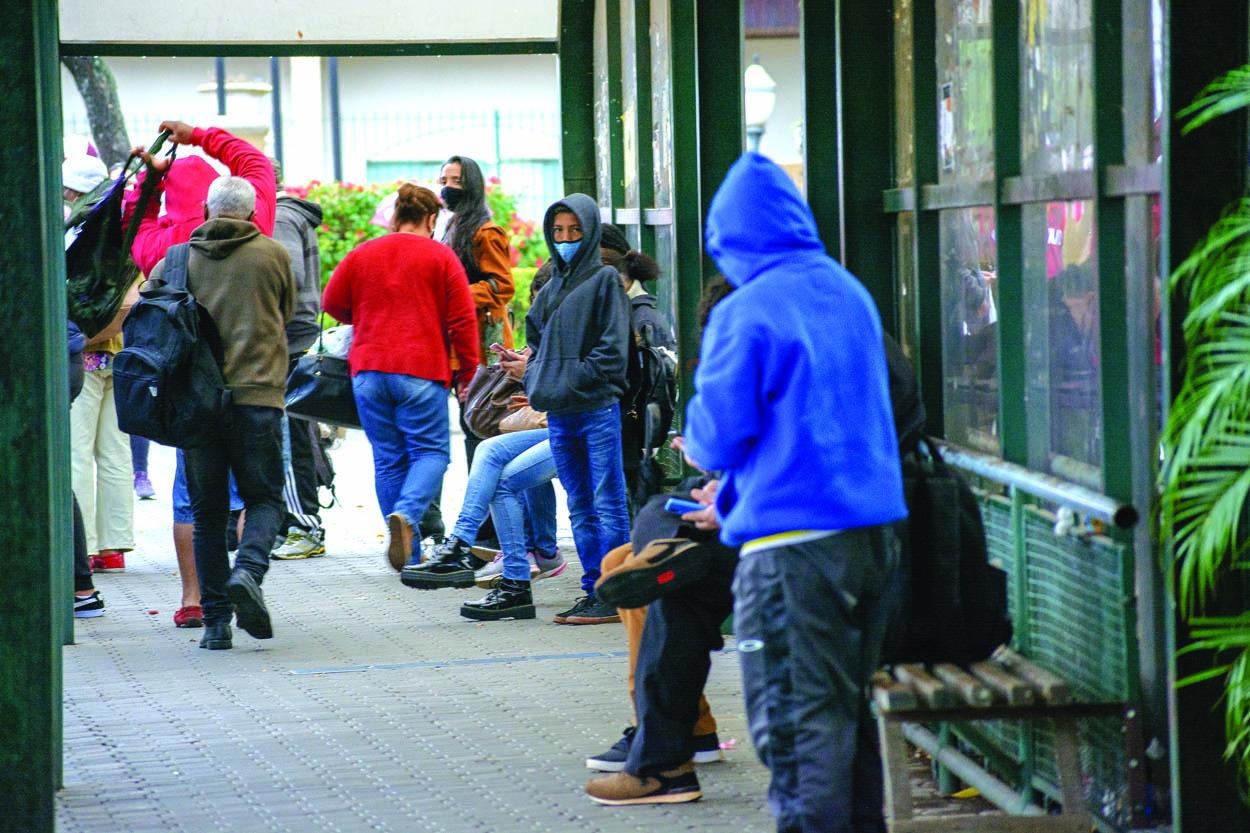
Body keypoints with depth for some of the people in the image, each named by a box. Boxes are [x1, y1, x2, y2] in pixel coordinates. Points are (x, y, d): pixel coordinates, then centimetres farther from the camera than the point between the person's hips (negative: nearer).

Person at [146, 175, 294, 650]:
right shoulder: (273, 255, 4)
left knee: (208, 512, 9)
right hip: (257, 394, -2)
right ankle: (248, 571, -19)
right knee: (263, 499, 10)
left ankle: (216, 621, 5)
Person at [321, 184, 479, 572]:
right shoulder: (441, 257, 1)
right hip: (421, 372, -3)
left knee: (388, 459, 8)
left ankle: (409, 556, 8)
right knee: (431, 452, 3)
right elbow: (462, 318, -3)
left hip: (369, 371, 3)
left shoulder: (361, 255, 8)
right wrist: (468, 371, 6)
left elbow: (332, 303, 14)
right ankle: (405, 514, -25)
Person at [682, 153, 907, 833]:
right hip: (875, 524, 7)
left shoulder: (744, 316, -11)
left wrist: (697, 438, 12)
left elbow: (716, 440, -12)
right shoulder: (850, 293, 11)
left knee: (798, 722, -4)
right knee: (852, 706, 17)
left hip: (792, 541, -7)